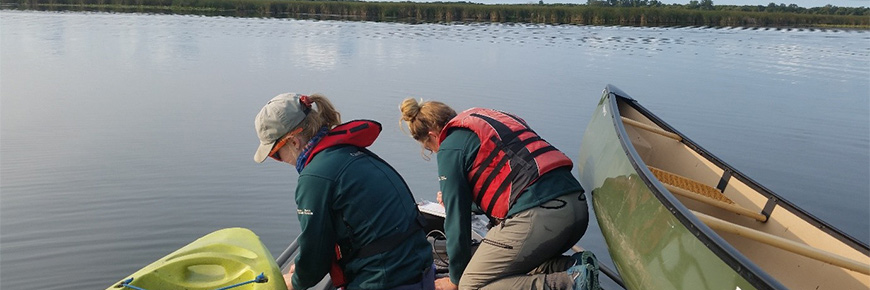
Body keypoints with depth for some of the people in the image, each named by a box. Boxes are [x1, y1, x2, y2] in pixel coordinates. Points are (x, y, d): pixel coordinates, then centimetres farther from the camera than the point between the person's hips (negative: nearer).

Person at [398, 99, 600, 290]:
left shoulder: (450, 148, 2)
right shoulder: (491, 118, 26)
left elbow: (457, 217, 3)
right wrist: (453, 198, 51)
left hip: (537, 217, -9)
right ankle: (574, 266, 5)